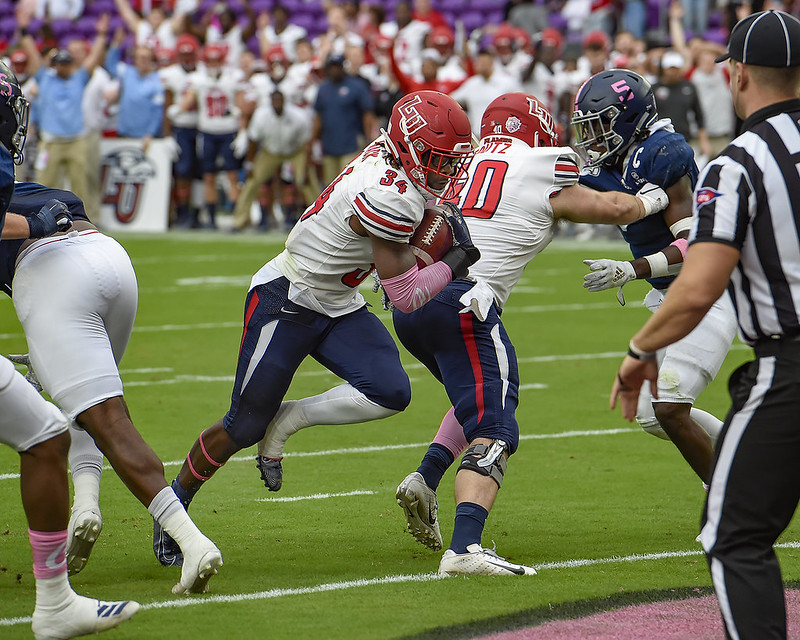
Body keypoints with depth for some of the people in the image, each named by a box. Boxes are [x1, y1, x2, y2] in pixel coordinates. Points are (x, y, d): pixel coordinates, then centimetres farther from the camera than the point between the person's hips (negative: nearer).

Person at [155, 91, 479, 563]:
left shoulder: (389, 155, -4)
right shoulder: (388, 197, -30)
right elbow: (407, 295, -25)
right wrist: (460, 260, -14)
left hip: (338, 308, 9)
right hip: (286, 300, -9)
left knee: (390, 392, -13)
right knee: (245, 427, 0)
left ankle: (285, 420, 4)